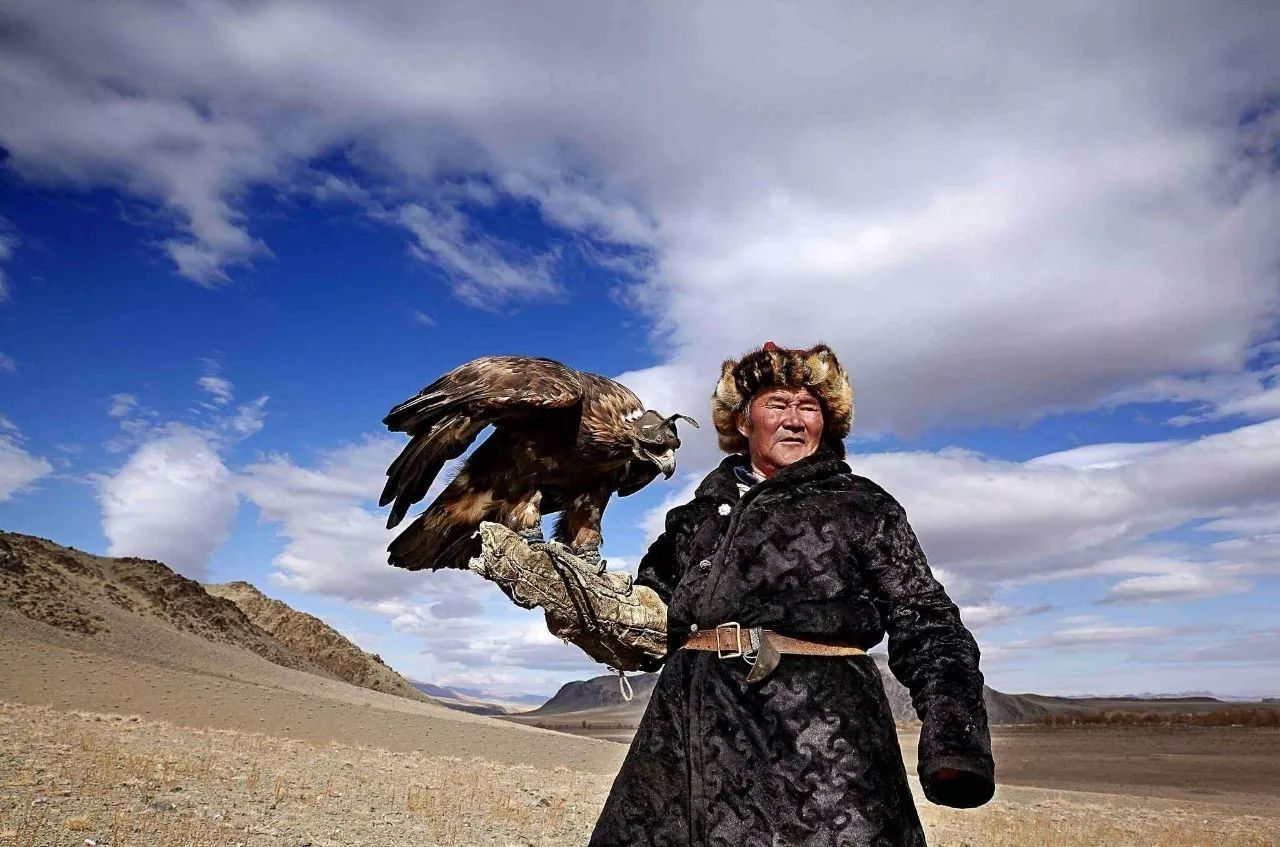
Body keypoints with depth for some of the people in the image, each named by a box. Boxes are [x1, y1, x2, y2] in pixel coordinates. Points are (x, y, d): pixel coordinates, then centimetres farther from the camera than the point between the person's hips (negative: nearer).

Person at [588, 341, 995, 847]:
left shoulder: (862, 506, 9)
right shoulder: (701, 512, 19)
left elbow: (924, 626, 2)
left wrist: (953, 738, -12)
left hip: (818, 727, -3)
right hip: (688, 732, 4)